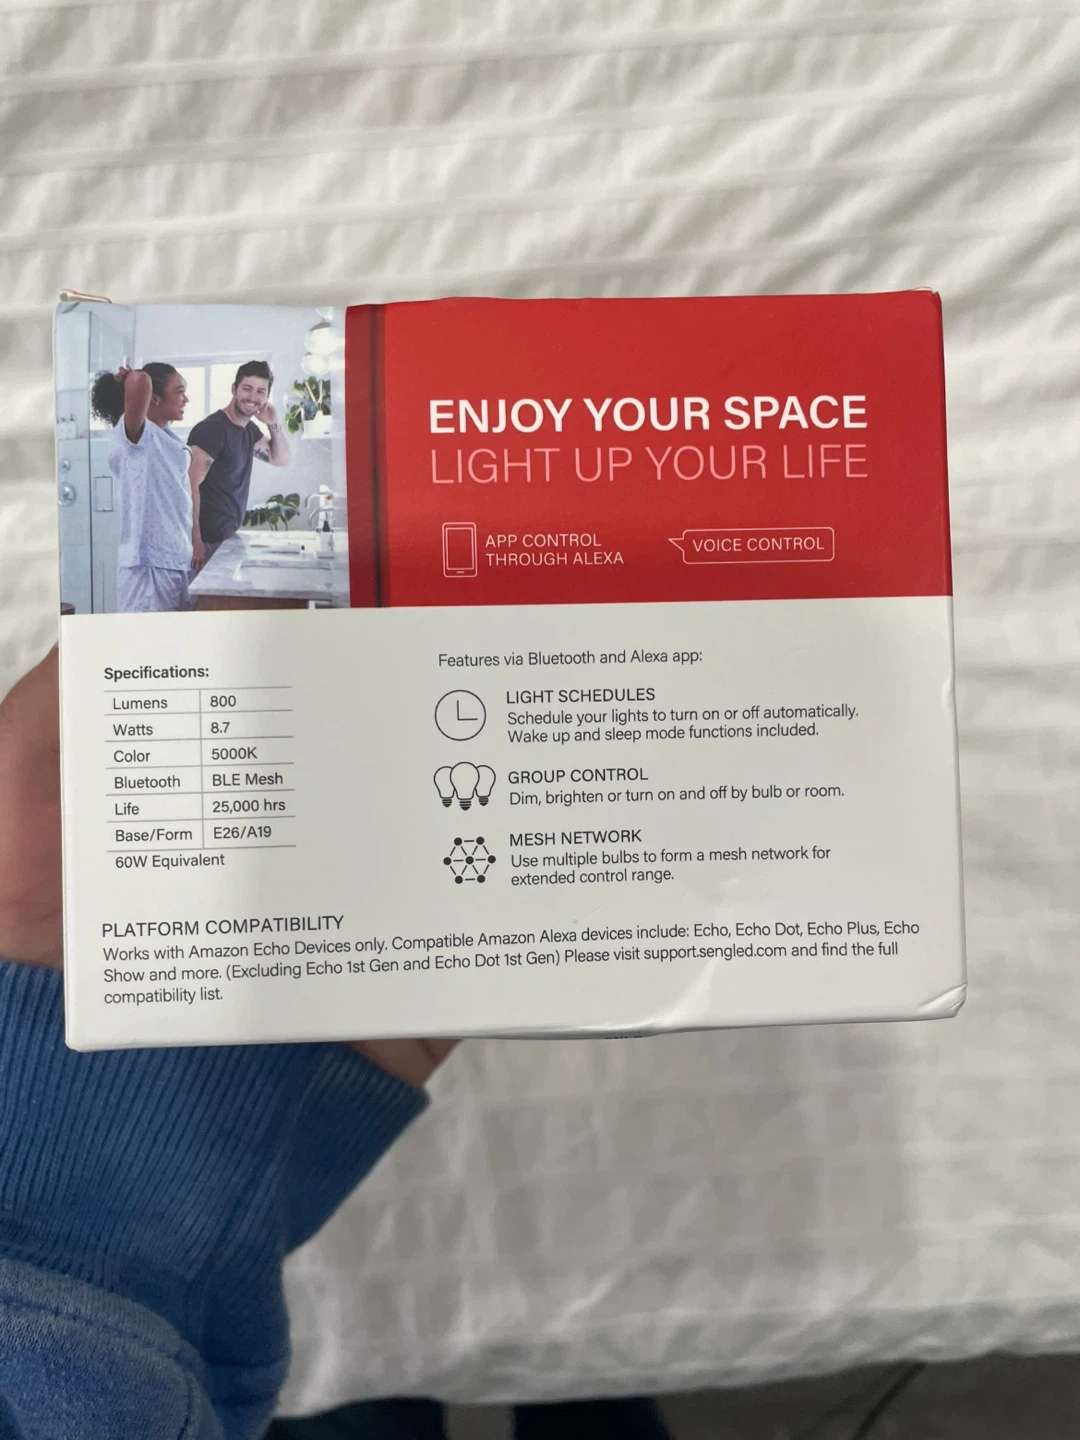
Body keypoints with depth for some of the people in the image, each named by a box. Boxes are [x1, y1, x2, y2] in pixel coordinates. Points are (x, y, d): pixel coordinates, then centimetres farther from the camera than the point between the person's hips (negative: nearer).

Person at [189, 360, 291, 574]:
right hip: (208, 540, -8)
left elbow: (282, 459, 22)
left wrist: (274, 425, 4)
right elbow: (190, 486, -21)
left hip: (229, 536, 8)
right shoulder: (211, 429, -16)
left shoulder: (250, 429, 10)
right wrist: (195, 542, -26)